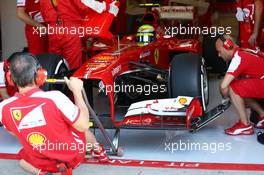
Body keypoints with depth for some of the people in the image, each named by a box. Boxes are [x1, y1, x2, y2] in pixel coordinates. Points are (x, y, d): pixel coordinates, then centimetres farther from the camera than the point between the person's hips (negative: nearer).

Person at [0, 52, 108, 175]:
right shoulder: (54, 98, -33)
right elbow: (83, 126, -19)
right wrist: (77, 90, -11)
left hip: (44, 164, 1)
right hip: (74, 155, -1)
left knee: (23, 159, 35)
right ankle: (99, 151, 46)